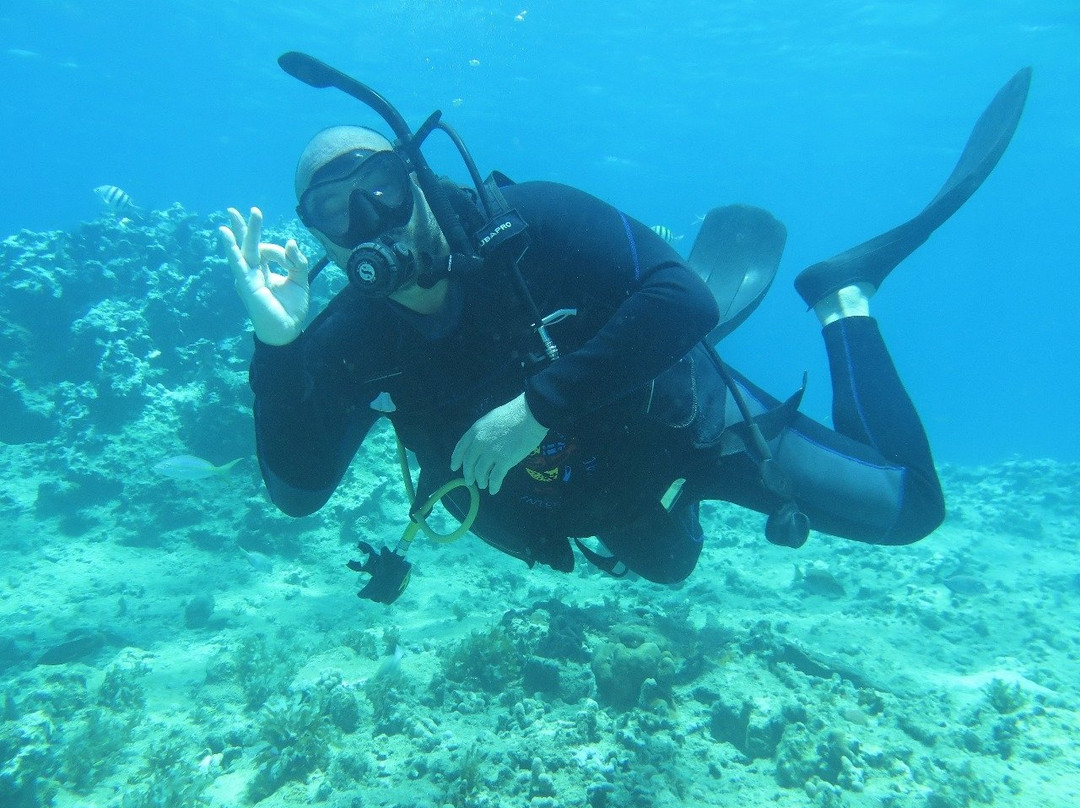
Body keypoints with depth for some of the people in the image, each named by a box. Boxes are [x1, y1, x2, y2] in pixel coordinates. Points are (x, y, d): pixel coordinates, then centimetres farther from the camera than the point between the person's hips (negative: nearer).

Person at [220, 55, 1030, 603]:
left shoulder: (529, 223, -29)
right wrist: (278, 343, -33)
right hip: (599, 503, 5)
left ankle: (842, 293, 16)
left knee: (908, 507, 4)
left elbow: (686, 296, -37)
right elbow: (297, 488, -20)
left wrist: (540, 405, -40)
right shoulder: (352, 343, -16)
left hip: (686, 420, -4)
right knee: (667, 562, 37)